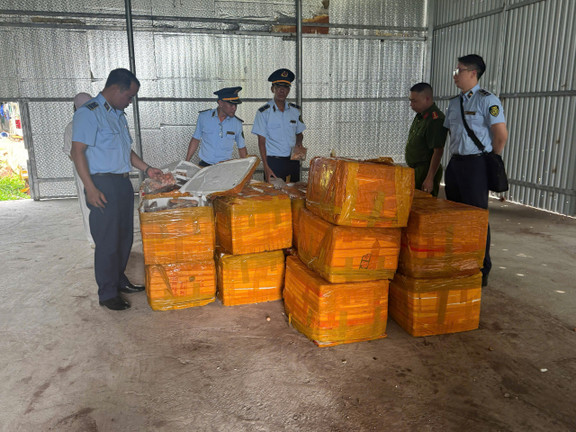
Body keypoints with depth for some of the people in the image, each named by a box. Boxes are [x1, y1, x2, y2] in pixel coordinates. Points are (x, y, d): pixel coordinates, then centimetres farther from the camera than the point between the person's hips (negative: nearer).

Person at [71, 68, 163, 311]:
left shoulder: (119, 115, 17)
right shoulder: (89, 113, -10)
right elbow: (77, 152, -16)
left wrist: (146, 169, 16)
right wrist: (91, 189, -21)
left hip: (123, 182, 9)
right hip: (103, 184, -9)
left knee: (125, 236, 14)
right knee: (107, 241, -3)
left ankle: (119, 280, 29)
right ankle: (107, 293, 8)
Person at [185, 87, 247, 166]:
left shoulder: (237, 123, 0)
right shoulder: (203, 116, 0)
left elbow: (241, 148, 10)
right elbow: (195, 140, 8)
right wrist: (186, 163, 7)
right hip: (204, 165, -1)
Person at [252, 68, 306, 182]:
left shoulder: (295, 110, 9)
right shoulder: (264, 112, -4)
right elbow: (261, 142, -5)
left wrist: (298, 143, -4)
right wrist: (266, 167, -13)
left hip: (293, 161, 4)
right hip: (273, 161, -4)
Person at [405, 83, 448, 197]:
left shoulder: (436, 120, -19)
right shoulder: (420, 116, 12)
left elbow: (438, 152, -24)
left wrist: (429, 179, -26)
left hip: (426, 170, -10)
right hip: (415, 169, 10)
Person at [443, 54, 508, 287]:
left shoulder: (488, 100, -8)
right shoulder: (454, 102, 15)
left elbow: (501, 135, -12)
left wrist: (489, 160, -2)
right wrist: (455, 156, 15)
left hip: (476, 164, -7)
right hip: (454, 163, 8)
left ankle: (482, 271, 8)